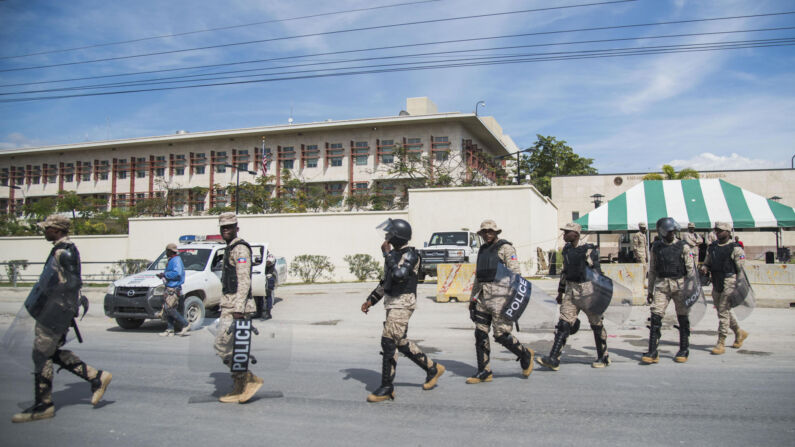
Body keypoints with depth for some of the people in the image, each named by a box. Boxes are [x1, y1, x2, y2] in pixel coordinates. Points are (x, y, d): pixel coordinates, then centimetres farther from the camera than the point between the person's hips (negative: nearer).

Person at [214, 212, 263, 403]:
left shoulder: (240, 248, -10)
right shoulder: (230, 249, 21)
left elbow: (244, 280, -20)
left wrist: (238, 308, -27)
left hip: (236, 306, -10)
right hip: (229, 305, 10)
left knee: (222, 346, -11)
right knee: (231, 348, 11)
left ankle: (249, 379, -3)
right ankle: (240, 388, 17)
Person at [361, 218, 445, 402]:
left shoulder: (410, 254, -14)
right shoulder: (394, 254, 14)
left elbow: (399, 275, -31)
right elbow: (386, 281, 22)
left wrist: (387, 254, -21)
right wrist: (371, 300, 19)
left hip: (403, 303, -10)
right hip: (392, 303, 10)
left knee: (388, 342, -10)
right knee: (401, 342, 15)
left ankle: (387, 388, -1)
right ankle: (432, 368, 29)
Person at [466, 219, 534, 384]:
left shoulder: (505, 248, -2)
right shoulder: (482, 250, 20)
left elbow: (515, 271, -11)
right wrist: (473, 298, 22)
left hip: (499, 295, -7)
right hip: (483, 296, 7)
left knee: (501, 334, -7)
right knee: (480, 334, 3)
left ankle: (525, 355, 18)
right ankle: (484, 372, 10)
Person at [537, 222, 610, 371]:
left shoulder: (589, 250, -12)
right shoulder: (567, 249, 10)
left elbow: (596, 272, -13)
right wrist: (560, 292, 21)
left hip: (587, 291, -6)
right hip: (571, 292, 6)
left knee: (597, 324, 8)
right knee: (563, 324, -3)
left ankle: (603, 358, 25)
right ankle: (553, 360, -6)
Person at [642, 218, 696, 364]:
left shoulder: (683, 247, 0)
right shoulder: (656, 247, 8)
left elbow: (691, 269, -1)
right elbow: (652, 270, 14)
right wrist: (650, 290, 13)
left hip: (680, 284, -2)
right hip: (661, 285, 2)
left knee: (683, 318, 6)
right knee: (656, 317, -6)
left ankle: (684, 350, 21)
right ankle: (652, 352, -4)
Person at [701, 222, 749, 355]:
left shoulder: (735, 249, -6)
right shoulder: (712, 247, 12)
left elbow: (741, 269, -7)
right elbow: (707, 263, 21)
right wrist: (704, 268, -3)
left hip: (729, 282, -7)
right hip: (716, 284, 7)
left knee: (723, 312, -9)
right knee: (722, 311, 16)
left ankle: (721, 343, -5)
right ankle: (739, 333, 38)